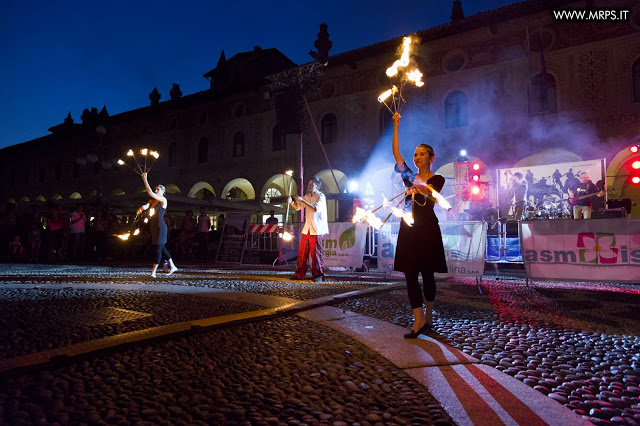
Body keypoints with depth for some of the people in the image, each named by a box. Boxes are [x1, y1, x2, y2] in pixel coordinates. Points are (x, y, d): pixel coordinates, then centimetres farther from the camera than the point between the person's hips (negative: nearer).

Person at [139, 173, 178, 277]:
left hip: (160, 227, -8)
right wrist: (142, 207, -30)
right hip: (154, 227, 8)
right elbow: (146, 206, -5)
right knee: (161, 248, 13)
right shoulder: (152, 201, 13)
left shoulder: (163, 200, -8)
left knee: (159, 248, -5)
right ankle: (172, 266, 23)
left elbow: (150, 193, -18)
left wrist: (145, 179, -14)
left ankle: (153, 271, -1)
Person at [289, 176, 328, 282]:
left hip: (316, 229, -7)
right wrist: (291, 202, -1)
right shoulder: (307, 196, 17)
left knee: (316, 252, -6)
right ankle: (300, 274, 14)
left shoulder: (321, 196, -6)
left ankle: (318, 275, 3)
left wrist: (302, 201, -23)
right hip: (307, 228, 7)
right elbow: (298, 207, 20)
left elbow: (315, 209, -22)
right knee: (302, 251, 7)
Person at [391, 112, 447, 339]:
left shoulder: (437, 179, 3)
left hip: (427, 229, -4)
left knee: (427, 274, 3)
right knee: (410, 273, -3)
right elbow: (396, 153, 8)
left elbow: (432, 195, -18)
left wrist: (421, 189, -40)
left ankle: (428, 316, 16)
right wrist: (396, 126, 4)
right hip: (408, 229, 4)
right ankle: (419, 320, 0)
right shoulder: (410, 177, 14)